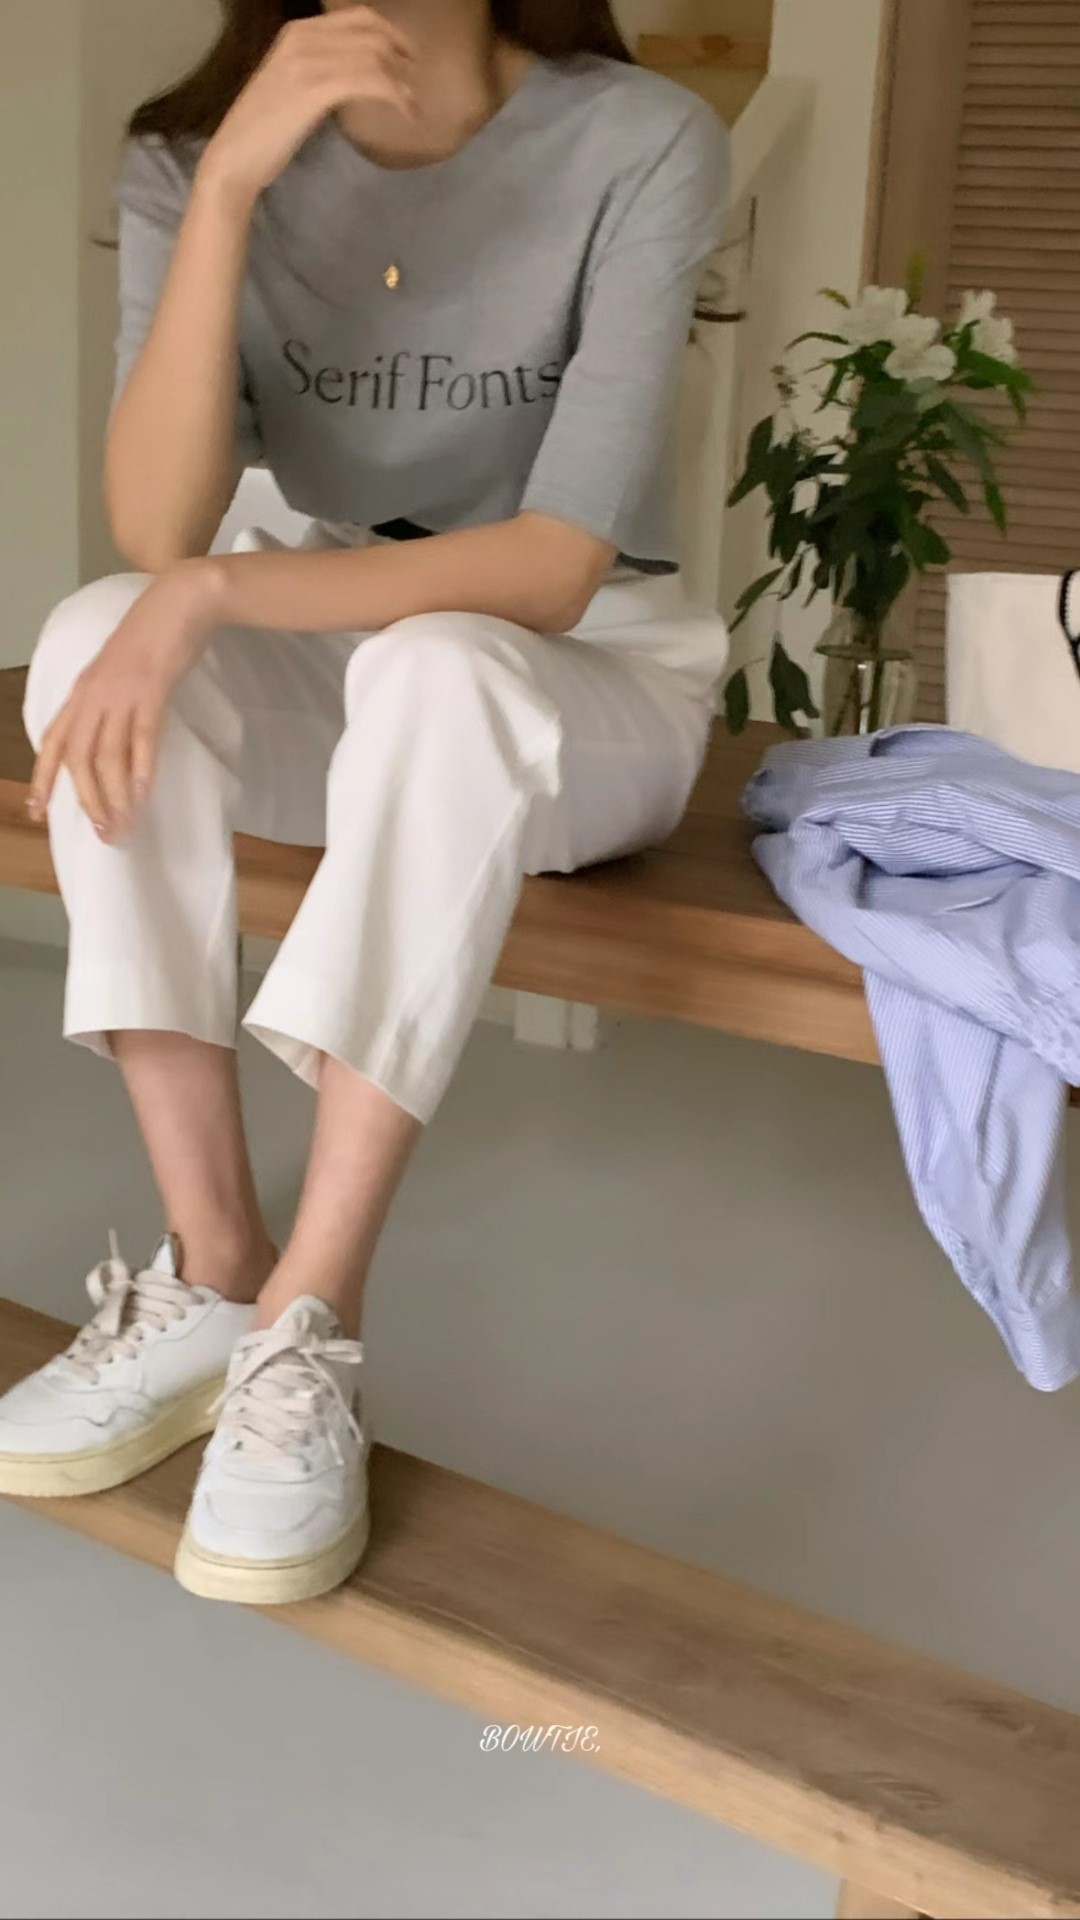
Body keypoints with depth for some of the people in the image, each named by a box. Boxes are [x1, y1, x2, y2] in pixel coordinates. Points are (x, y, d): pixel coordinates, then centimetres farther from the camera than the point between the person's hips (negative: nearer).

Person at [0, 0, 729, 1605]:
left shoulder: (643, 144, -16)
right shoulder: (187, 155, -6)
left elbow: (555, 570, -24)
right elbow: (153, 531, -20)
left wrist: (212, 596, -32)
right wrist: (229, 184, -29)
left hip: (593, 686, -3)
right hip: (350, 677, 4)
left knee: (437, 669, -36)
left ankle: (306, 1330, -32)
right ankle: (212, 1276, -25)